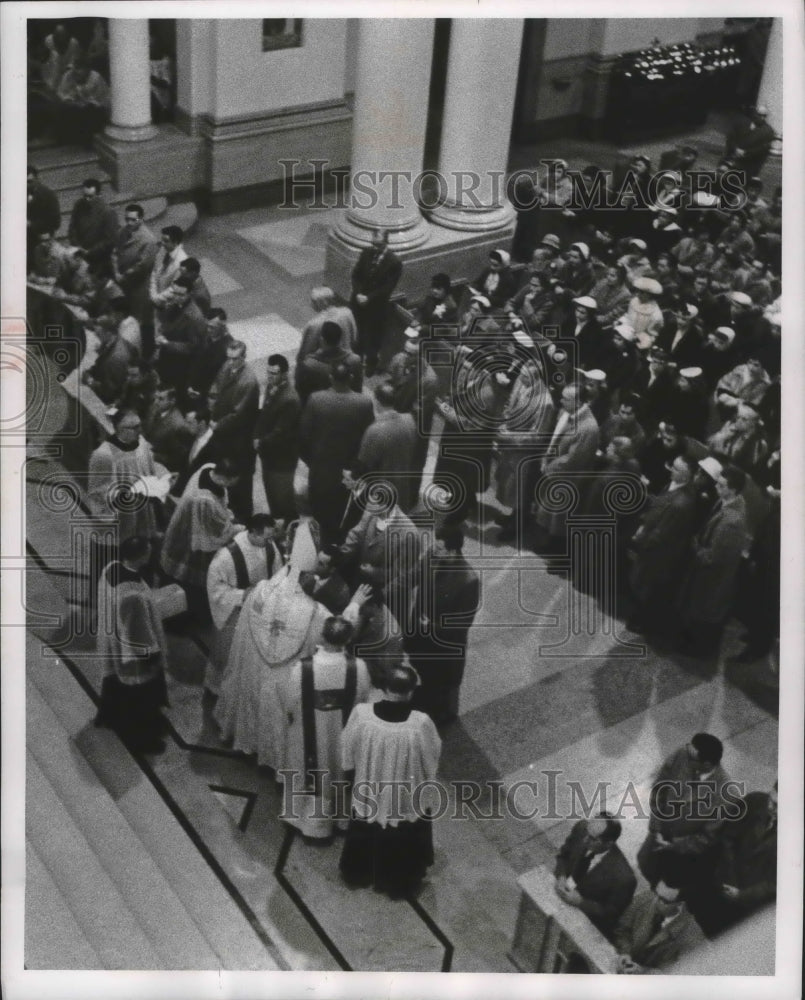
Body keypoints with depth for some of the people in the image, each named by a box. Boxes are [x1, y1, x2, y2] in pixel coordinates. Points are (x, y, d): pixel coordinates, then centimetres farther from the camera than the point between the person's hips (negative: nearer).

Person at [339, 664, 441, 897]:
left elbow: (348, 757, -8)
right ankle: (399, 880, 48)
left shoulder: (361, 714, -25)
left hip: (367, 799, 2)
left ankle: (359, 872, 52)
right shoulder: (420, 724, -31)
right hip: (405, 805, -2)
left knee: (367, 832, 30)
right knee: (403, 831, 27)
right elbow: (431, 763, -13)